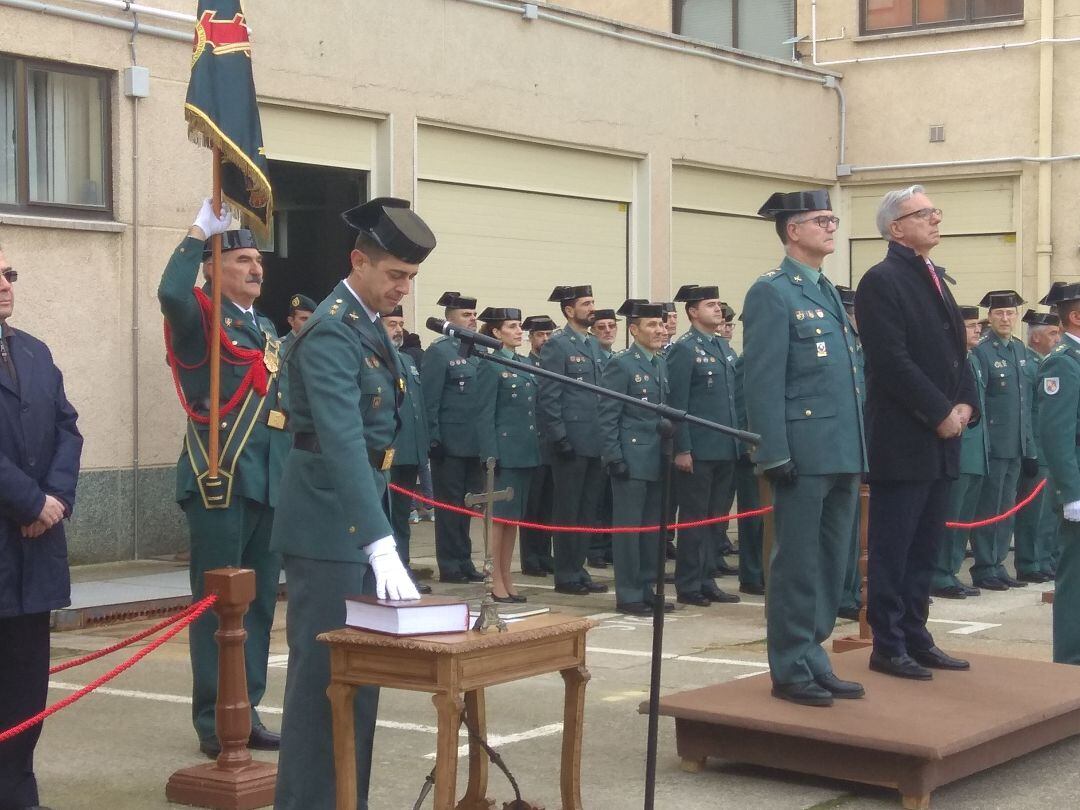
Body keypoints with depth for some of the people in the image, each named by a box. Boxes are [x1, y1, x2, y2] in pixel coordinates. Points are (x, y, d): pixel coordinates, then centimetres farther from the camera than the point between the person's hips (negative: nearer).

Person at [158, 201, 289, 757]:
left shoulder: (266, 328, 18)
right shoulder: (201, 318, -5)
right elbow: (171, 293, -29)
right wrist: (201, 231, -22)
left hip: (269, 482, 7)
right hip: (220, 482, -7)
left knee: (260, 602, 11)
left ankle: (246, 711, 20)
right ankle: (213, 721, 7)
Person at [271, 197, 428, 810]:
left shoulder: (370, 325, 12)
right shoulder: (332, 332, -18)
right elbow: (342, 442, -29)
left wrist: (381, 538, 17)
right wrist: (381, 543, -37)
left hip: (362, 519, 10)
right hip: (329, 528, -10)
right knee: (323, 673, -4)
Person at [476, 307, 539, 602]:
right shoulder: (490, 367, -8)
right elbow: (485, 415, -11)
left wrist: (537, 447, 13)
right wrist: (491, 456, -17)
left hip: (526, 453, 8)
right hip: (505, 452, -7)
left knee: (515, 517, 11)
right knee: (500, 516, -2)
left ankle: (507, 580, 17)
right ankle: (497, 583, 3)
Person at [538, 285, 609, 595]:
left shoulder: (594, 344, 15)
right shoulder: (556, 345, -8)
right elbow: (548, 397, -12)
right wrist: (559, 438, -17)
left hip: (594, 441, 8)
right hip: (571, 442, -8)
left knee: (588, 508, 11)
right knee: (568, 510, 0)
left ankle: (578, 569, 19)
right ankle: (566, 576, 6)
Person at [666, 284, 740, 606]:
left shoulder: (723, 347, 15)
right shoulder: (683, 349, -8)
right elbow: (677, 404, -12)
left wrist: (740, 440, 14)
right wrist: (682, 450, -16)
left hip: (726, 450, 7)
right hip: (698, 451, -7)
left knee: (715, 518, 12)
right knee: (695, 519, 0)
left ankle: (706, 582, 20)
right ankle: (688, 586, 8)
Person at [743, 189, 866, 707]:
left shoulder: (828, 293, 18)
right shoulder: (772, 293, -7)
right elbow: (763, 382, -13)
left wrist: (858, 450, 14)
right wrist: (775, 456, -18)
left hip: (842, 454, 8)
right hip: (804, 456, -8)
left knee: (831, 566, 12)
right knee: (797, 567, -1)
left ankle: (813, 661, 22)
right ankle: (790, 672, 8)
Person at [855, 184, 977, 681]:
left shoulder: (935, 280, 18)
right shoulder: (881, 282, -10)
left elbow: (956, 351, 18)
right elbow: (893, 362, -17)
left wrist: (966, 406, 1)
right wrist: (941, 413, -15)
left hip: (941, 439, 8)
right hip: (902, 440, -8)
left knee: (925, 547, 12)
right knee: (892, 549, -1)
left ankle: (915, 638, 20)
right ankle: (888, 647, 6)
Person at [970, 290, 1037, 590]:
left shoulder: (1020, 350, 12)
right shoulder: (982, 352, -10)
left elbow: (1025, 399, 15)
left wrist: (1029, 443, 12)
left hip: (1017, 444, 7)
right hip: (994, 444, -7)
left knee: (1006, 508, 12)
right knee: (989, 508, -2)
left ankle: (998, 565, 19)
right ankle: (984, 570, 5)